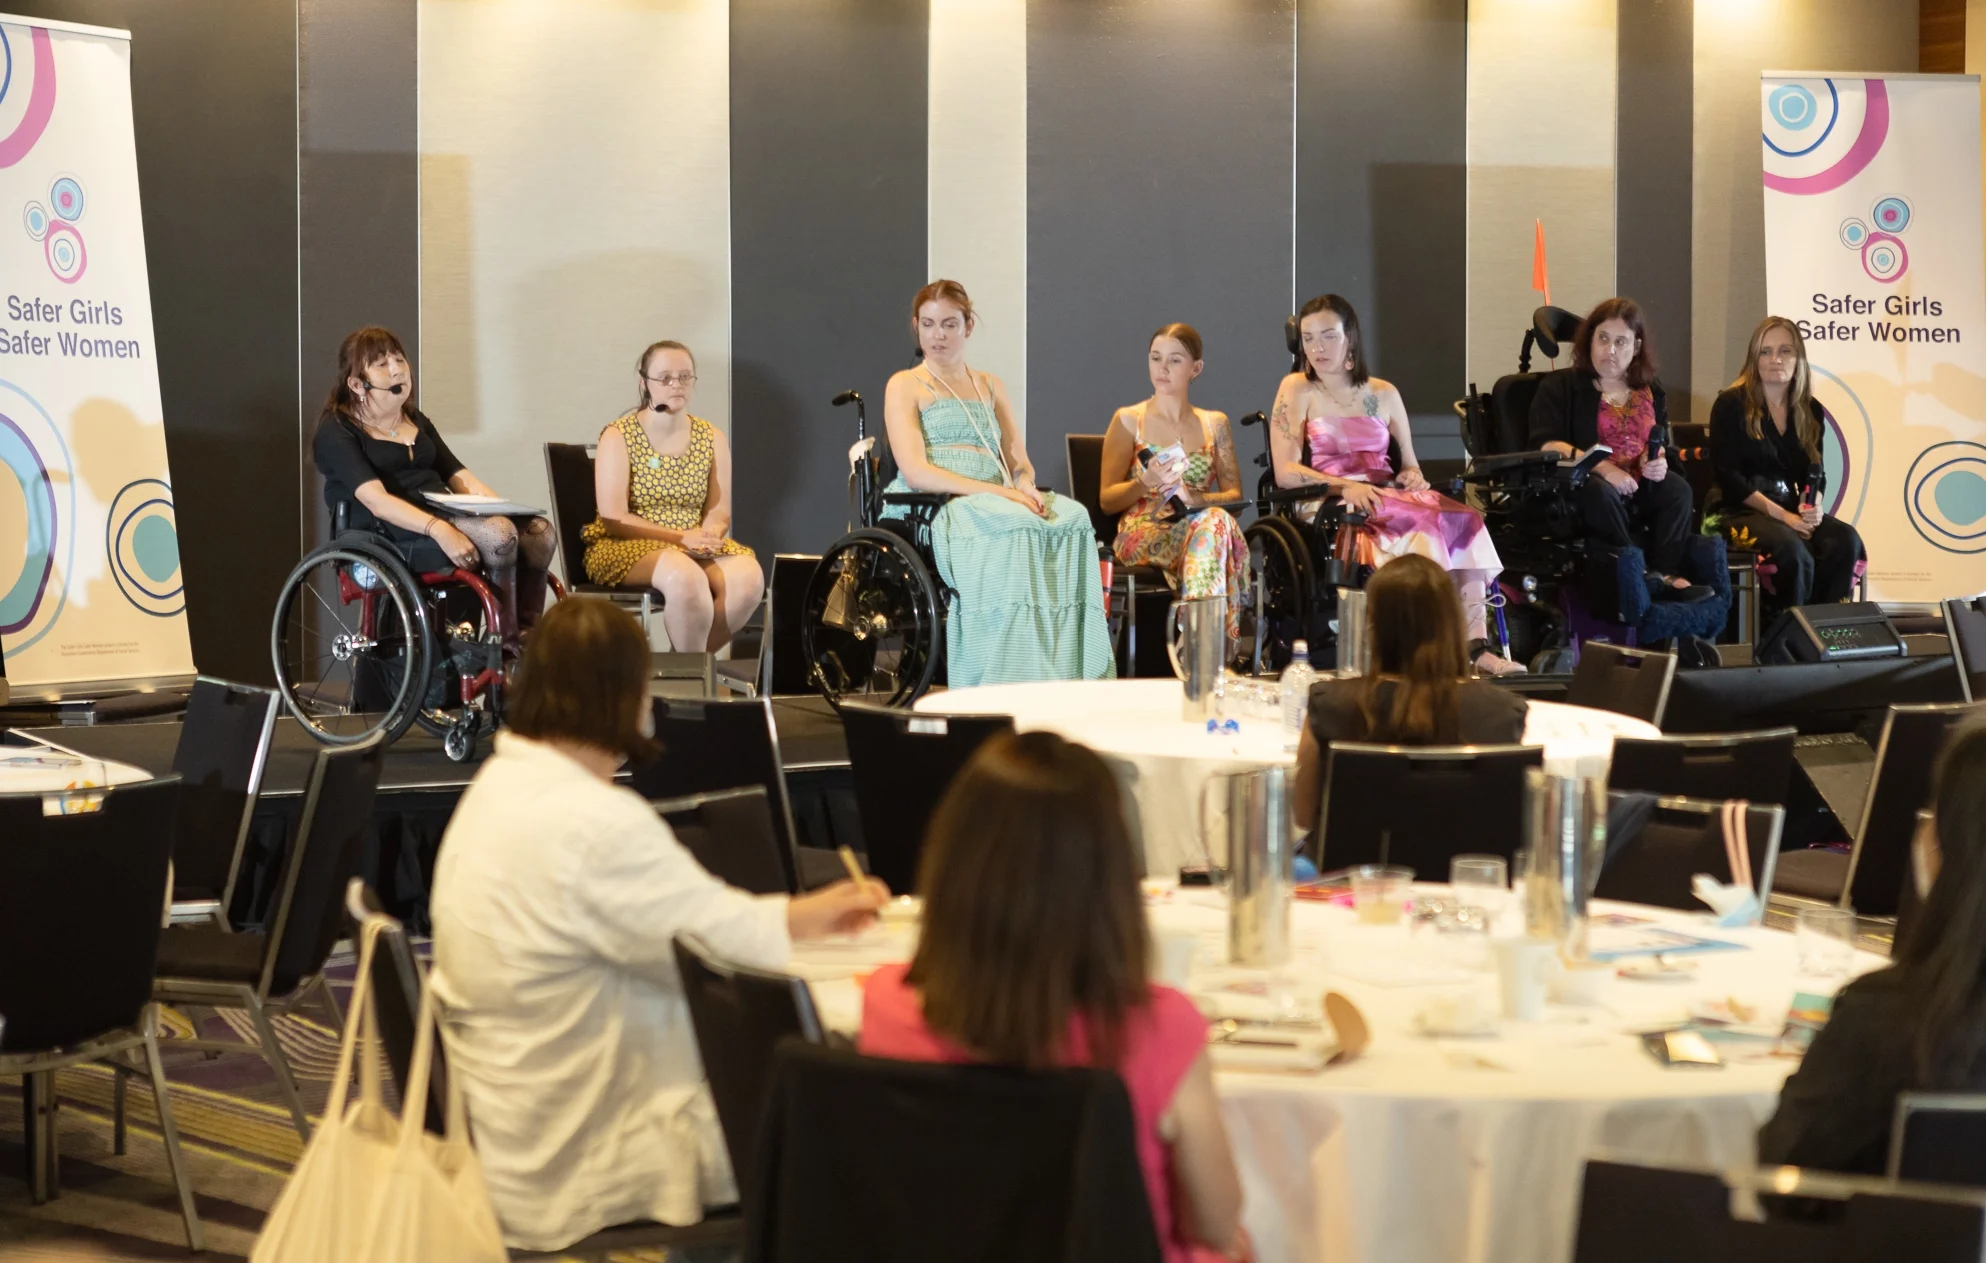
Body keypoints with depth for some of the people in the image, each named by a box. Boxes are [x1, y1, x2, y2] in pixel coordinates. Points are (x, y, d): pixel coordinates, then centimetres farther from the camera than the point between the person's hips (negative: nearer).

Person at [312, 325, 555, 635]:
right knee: (499, 534, -30)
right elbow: (376, 499, -16)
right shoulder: (336, 432, -1)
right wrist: (439, 530, -32)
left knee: (539, 532, -17)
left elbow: (459, 476, 18)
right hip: (387, 537, -7)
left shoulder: (416, 420, 24)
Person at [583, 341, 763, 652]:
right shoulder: (618, 437, -4)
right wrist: (680, 537, -21)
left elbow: (720, 512, 6)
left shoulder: (711, 438, 9)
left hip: (697, 548, 5)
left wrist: (708, 535, -19)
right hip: (627, 548, -4)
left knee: (748, 576, -27)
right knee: (686, 576, -37)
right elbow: (614, 519, -12)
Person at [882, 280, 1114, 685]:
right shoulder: (905, 386, 8)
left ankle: (1067, 675, -34)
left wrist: (1024, 485, -8)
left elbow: (1021, 464, 19)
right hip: (931, 510, -5)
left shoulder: (990, 388, 25)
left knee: (1072, 518, -27)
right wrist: (997, 491, -16)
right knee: (1017, 528, -37)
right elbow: (916, 473, -6)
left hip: (992, 503, 5)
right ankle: (1006, 678, -39)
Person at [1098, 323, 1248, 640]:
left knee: (1216, 521, -37)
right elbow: (1107, 500, 6)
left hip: (1200, 524, 3)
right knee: (1213, 523, -35)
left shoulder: (1215, 424, 17)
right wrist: (1145, 483, -15)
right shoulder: (1128, 421, 9)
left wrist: (1195, 498, -12)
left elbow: (1234, 496, 10)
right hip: (1142, 534, -2)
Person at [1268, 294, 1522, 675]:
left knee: (1463, 522, -27)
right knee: (1422, 523, -34)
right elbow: (1285, 472, -3)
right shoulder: (1297, 390, 7)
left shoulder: (1383, 394, 19)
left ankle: (1476, 645, -36)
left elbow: (1410, 465, 22)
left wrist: (1412, 476, -3)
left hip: (1389, 501, 5)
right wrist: (1345, 486, -17)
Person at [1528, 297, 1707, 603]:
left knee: (1678, 490, -26)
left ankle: (1664, 575, -38)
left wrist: (1659, 462, -8)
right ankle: (1639, 576, -40)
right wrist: (1602, 467, -24)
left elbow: (1663, 448, 19)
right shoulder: (1560, 386, 3)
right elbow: (1547, 445, -10)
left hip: (1638, 487, 5)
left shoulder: (1650, 392, 19)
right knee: (1600, 492, -39)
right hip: (1580, 486, -5)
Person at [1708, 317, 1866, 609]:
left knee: (1847, 542, -27)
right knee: (1794, 552, -36)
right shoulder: (1731, 405, -2)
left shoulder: (1811, 411, 13)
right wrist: (1780, 514, -16)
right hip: (1743, 511, -5)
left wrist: (1813, 507, -10)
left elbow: (1814, 474, 14)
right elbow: (1728, 476, -9)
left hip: (1793, 509, 5)